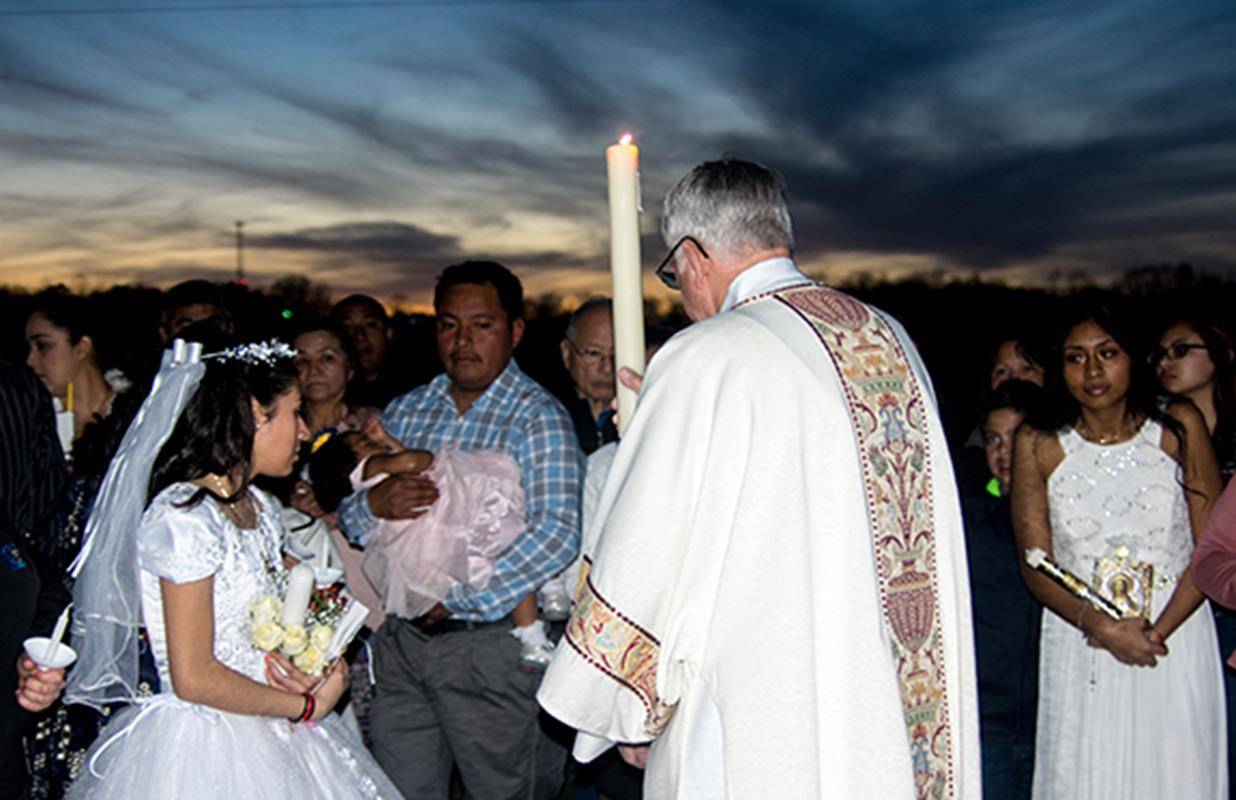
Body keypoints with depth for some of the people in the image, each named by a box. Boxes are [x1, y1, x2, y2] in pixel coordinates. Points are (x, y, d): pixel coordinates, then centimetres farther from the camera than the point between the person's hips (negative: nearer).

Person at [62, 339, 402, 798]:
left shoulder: (260, 509, 7)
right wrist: (309, 705, -11)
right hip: (203, 751, -8)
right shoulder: (185, 517, -19)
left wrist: (316, 671, -6)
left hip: (268, 736, 8)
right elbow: (194, 678, -21)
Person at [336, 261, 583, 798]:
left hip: (488, 641, -5)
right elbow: (349, 521, 11)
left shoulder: (538, 417, -7)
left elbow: (557, 536, -19)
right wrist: (374, 504, -13)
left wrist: (456, 599, -18)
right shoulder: (406, 411, 10)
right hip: (401, 638, 5)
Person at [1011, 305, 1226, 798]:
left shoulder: (1179, 428, 1)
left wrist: (1158, 629, -13)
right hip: (1079, 652, 0)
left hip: (1177, 640, 0)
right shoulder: (1038, 446, 0)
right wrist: (1102, 627, -16)